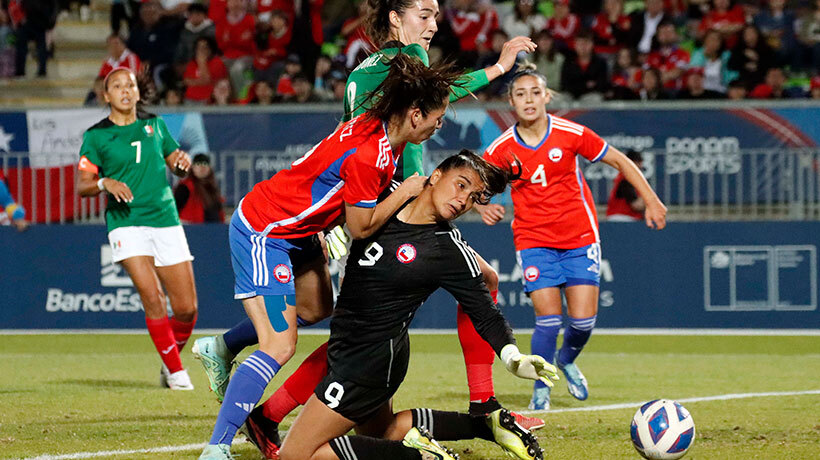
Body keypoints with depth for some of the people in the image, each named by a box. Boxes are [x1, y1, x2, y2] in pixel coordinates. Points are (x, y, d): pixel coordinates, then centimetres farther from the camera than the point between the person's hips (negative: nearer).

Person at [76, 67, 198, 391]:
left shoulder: (155, 125, 12)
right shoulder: (96, 136, 3)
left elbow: (177, 166, 21)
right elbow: (82, 185, 1)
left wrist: (182, 162, -2)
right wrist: (105, 183, -19)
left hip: (166, 220, 4)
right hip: (126, 222, -3)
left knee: (187, 308, 0)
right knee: (152, 297, -20)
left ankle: (171, 360, 27)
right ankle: (175, 370, -6)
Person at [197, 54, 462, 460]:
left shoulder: (382, 129, -3)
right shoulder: (368, 156, -30)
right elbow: (361, 227, -20)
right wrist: (405, 191, -12)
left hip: (297, 227, 10)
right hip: (263, 234, -10)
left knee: (316, 308, 29)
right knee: (279, 348, -16)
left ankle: (220, 348, 42)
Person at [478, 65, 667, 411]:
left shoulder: (570, 134, -9)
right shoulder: (502, 148, -8)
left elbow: (620, 161, 1)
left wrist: (651, 202, -1)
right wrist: (483, 207, -16)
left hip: (580, 239, 1)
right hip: (534, 241, 0)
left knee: (583, 320, -5)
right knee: (548, 318, -14)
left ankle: (566, 360, 30)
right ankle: (541, 391, 6)